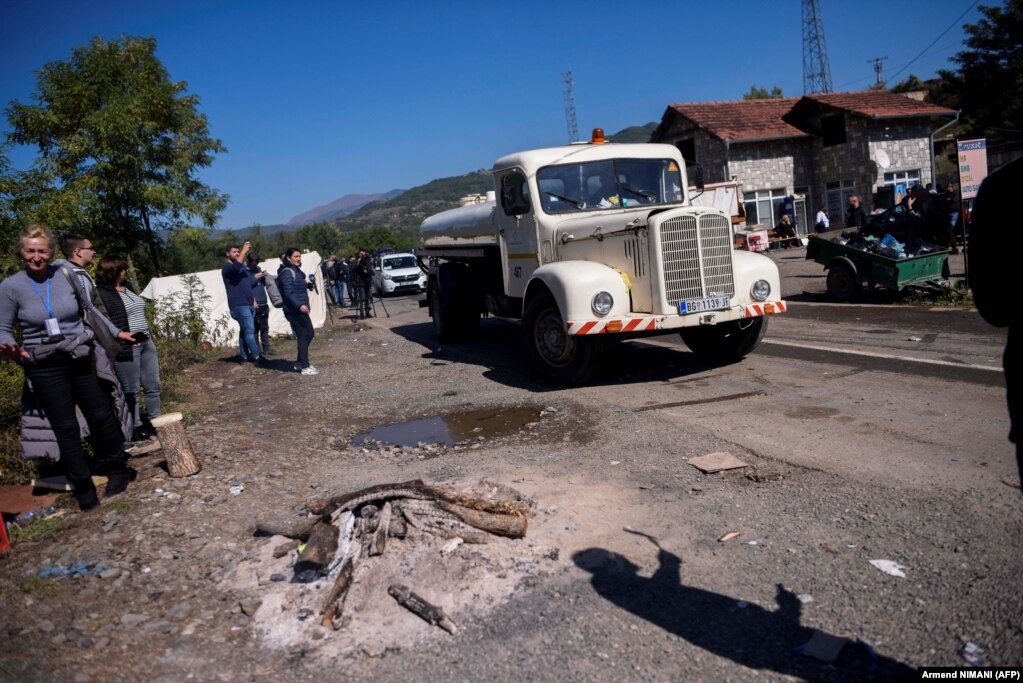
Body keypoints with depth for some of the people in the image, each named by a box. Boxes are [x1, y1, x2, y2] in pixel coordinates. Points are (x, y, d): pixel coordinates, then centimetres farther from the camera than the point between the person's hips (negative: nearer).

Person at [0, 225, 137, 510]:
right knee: (66, 428, 4)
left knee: (102, 416, 9)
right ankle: (83, 487, 17)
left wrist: (116, 332, 11)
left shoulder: (66, 274, -3)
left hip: (83, 359, 2)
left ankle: (117, 470, 28)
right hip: (45, 368, -1)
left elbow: (89, 308, 12)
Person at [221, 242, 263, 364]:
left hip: (249, 304, 8)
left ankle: (245, 356, 13)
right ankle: (256, 356, -10)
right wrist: (244, 251, -26)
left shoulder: (242, 266, 20)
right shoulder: (226, 267, -6)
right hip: (239, 305, -8)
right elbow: (236, 267, -30)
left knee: (245, 331, 9)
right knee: (249, 331, -11)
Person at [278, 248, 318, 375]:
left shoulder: (296, 270, 17)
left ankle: (300, 363, 24)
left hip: (300, 309, 10)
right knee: (303, 337, -6)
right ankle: (304, 367, 0)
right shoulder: (287, 272, -13)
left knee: (309, 334, 14)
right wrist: (300, 305, -34)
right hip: (294, 310, -10)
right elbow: (289, 293, -25)